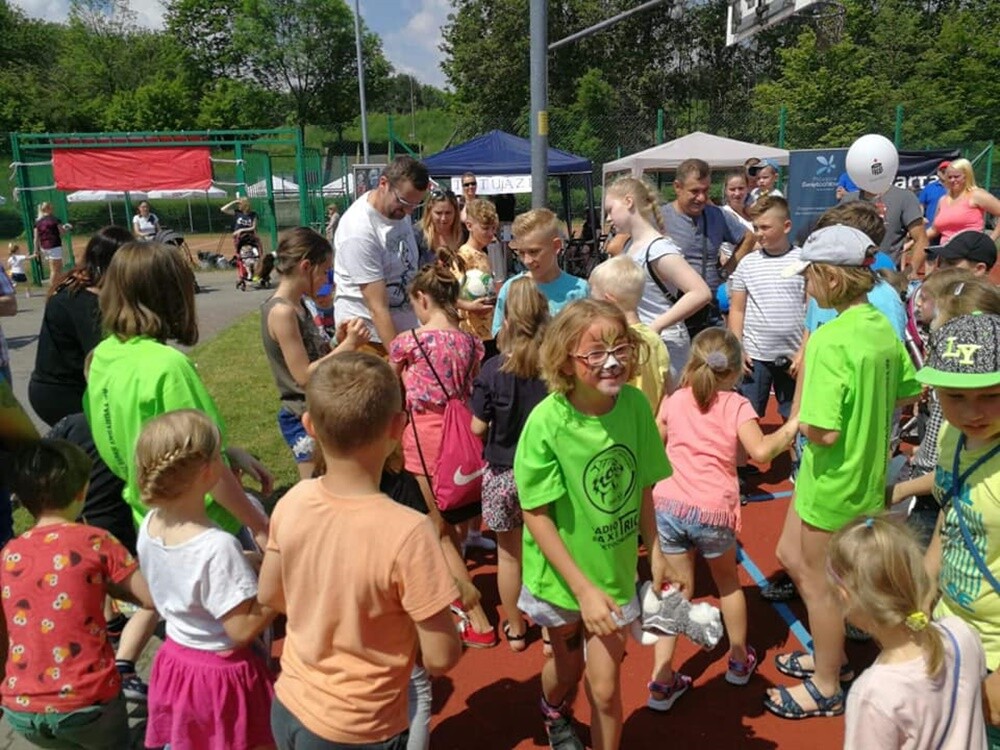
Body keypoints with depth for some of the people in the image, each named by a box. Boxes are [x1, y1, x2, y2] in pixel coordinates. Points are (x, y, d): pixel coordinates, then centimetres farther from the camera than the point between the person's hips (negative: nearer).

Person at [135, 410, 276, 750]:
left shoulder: (149, 526, -10)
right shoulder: (218, 546, -33)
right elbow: (242, 629, -26)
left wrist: (243, 564, 5)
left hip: (175, 663, 7)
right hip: (223, 675, -7)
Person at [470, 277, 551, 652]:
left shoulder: (492, 369, -14)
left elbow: (478, 427, -8)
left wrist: (475, 397, 10)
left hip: (503, 473, -1)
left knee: (508, 553, 17)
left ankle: (515, 629, 33)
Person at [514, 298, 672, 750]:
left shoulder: (635, 404, -15)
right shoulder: (547, 421, -25)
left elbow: (643, 487, -1)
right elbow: (536, 515, -20)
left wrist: (655, 549, 0)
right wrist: (583, 588, -20)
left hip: (616, 571, 1)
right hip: (561, 575, -1)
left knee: (604, 687, 7)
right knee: (568, 665, 24)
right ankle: (553, 712, 59)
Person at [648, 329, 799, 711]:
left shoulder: (675, 400, 9)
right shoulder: (737, 405, -1)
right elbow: (760, 451, -16)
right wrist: (790, 428, -2)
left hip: (668, 505, 2)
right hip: (713, 511, -2)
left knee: (678, 588, 14)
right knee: (728, 582, 23)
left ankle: (662, 680, 10)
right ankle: (739, 661, 42)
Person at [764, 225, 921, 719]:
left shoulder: (830, 340, -26)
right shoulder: (881, 326, 1)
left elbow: (824, 433, -29)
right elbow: (907, 392, 15)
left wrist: (798, 422, -9)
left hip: (833, 479, -9)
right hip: (863, 468, 9)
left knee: (818, 582, 11)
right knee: (791, 558, 24)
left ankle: (826, 688, 31)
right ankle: (829, 655, 41)